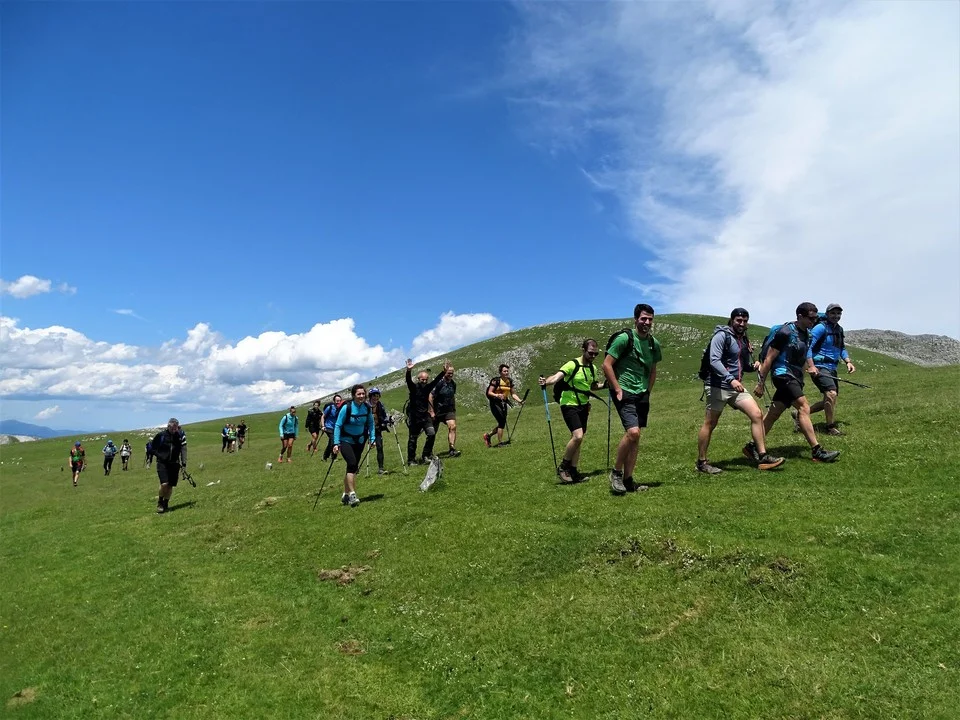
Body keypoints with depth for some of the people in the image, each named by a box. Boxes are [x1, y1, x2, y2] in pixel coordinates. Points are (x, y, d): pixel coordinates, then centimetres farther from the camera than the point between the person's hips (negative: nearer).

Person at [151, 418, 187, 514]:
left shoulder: (180, 435, -2)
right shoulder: (160, 435, -7)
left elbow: (183, 448, -3)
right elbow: (153, 448, 5)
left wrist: (184, 463, -10)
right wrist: (159, 456, -7)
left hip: (174, 463, 2)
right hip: (162, 463, -2)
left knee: (170, 485, 6)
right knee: (164, 484, -15)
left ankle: (166, 504, 26)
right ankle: (160, 503, 9)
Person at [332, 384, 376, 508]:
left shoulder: (367, 408, -8)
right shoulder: (346, 407, -19)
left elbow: (370, 423, 5)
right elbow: (338, 425, -16)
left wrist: (372, 438, -4)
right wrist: (336, 443, -21)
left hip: (359, 441, 5)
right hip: (346, 441, -5)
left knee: (353, 467, 8)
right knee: (352, 464, -22)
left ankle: (345, 495, 23)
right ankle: (352, 494, -18)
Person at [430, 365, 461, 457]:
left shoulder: (453, 383, 3)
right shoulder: (439, 383, -15)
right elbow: (430, 397, -14)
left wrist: (454, 410, 17)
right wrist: (432, 411, -14)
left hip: (449, 410, 4)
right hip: (437, 411, -4)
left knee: (452, 426, -19)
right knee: (433, 432, 6)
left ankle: (452, 449, -21)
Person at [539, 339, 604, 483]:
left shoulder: (593, 368, 9)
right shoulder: (572, 365, -14)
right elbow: (557, 377, -29)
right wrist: (546, 381, -48)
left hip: (583, 406, 7)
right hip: (569, 405, -7)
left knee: (577, 439, 8)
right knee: (578, 436, -20)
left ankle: (573, 472, 15)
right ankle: (563, 467, -3)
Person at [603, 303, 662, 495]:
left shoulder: (654, 344, 9)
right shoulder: (624, 338, -11)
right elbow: (607, 365, -12)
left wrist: (648, 391, 12)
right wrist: (618, 389, -14)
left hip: (642, 395, 7)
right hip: (624, 393, -7)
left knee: (635, 437, 7)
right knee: (633, 432, -20)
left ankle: (628, 480, 15)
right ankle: (616, 472, 0)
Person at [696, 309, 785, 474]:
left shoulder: (744, 340, 14)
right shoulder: (721, 335, -10)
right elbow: (714, 361, -22)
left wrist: (753, 366, 1)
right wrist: (731, 379, -32)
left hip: (736, 387, 7)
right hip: (718, 386, -7)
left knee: (757, 415, -3)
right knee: (710, 424, 0)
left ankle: (762, 456, 5)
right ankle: (701, 462, 10)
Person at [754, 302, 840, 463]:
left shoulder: (807, 334, 12)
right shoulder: (786, 332, -13)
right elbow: (769, 358, -12)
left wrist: (811, 367, 10)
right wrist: (761, 383, -12)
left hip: (795, 377, 8)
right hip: (783, 374, -8)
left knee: (773, 414, 6)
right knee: (804, 407, -16)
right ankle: (817, 451, -15)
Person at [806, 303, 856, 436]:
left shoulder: (839, 329, 15)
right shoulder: (821, 328, -11)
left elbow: (842, 348, 26)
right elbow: (808, 346, -17)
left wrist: (848, 361, 8)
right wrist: (811, 366, -26)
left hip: (832, 369, 9)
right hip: (820, 368, -9)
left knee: (829, 400, 11)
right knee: (832, 394, -21)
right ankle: (831, 428, -9)